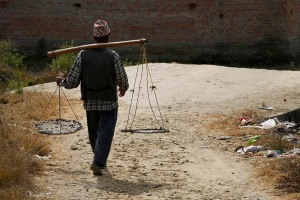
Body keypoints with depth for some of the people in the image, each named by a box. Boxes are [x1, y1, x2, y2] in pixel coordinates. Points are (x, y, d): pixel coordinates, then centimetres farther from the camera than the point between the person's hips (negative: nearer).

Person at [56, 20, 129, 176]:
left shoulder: (82, 54, -5)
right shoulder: (113, 56, -10)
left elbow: (72, 82, -3)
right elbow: (123, 80, -2)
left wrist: (61, 82, 18)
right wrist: (123, 89, 20)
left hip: (89, 102, 3)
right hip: (109, 102, -3)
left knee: (93, 133, 18)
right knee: (105, 132, 0)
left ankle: (100, 160, 32)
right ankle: (98, 162, -13)